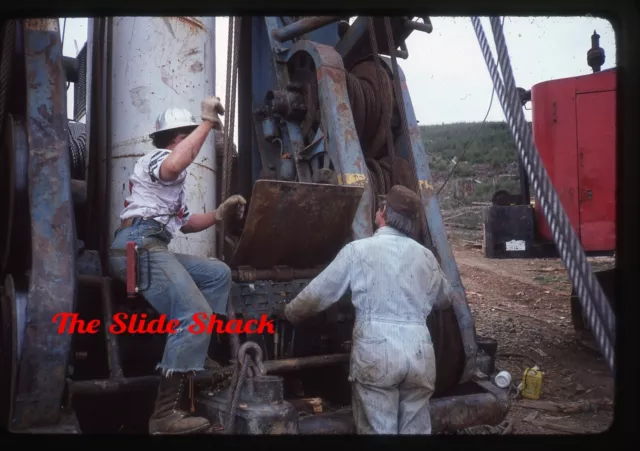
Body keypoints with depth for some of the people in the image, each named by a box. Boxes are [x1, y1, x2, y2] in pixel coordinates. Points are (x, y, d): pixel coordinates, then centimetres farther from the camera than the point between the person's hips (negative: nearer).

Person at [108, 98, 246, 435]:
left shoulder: (175, 182, 32)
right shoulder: (157, 157, 1)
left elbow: (186, 223, 35)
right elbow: (173, 166, -26)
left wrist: (221, 213, 20)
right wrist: (207, 122, -19)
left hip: (152, 249, 10)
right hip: (139, 245, -10)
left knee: (218, 273, 11)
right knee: (196, 315, -20)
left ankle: (192, 353, 3)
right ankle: (166, 413, -20)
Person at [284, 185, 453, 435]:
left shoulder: (359, 249, -1)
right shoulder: (426, 256, 11)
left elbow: (318, 294, 4)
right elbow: (445, 299, 27)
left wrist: (289, 314, 22)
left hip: (375, 350, -4)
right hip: (420, 351, 4)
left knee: (379, 430, 5)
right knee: (416, 430, 15)